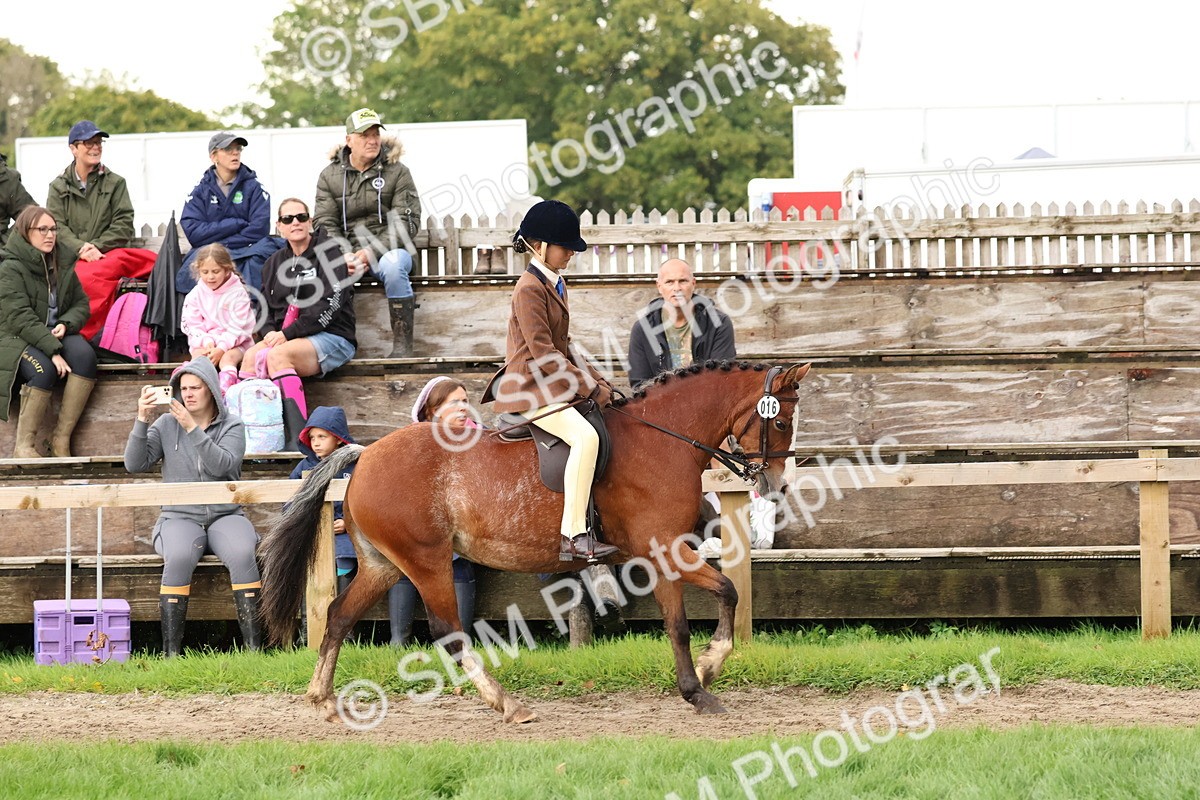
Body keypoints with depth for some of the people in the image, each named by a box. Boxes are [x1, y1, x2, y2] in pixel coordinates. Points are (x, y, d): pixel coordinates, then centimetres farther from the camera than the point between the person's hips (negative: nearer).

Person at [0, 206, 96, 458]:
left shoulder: (63, 264, 13)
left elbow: (81, 303, 14)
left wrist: (66, 325, -11)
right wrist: (53, 350, -26)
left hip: (56, 334, 5)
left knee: (85, 356, -27)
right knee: (43, 368, -36)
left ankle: (61, 440, -26)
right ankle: (23, 446, -26)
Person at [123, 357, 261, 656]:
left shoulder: (231, 427, 5)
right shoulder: (166, 425, 8)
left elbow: (223, 466, -14)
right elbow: (135, 464, -2)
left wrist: (193, 429, -20)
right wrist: (142, 420, -12)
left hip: (225, 516, 0)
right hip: (180, 517, 0)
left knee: (242, 554, -33)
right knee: (179, 557, -34)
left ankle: (253, 644, -31)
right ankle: (171, 651, -36)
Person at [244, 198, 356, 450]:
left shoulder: (328, 253, -1)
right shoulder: (273, 264, 19)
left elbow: (329, 305, -11)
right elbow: (267, 309, 19)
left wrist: (287, 334, -16)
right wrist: (271, 333, -6)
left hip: (332, 337, -6)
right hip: (283, 338, 6)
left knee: (278, 356, -34)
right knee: (251, 356, -25)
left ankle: (297, 439, -39)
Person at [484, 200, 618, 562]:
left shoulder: (555, 285, 18)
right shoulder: (530, 288, -13)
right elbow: (543, 354, -19)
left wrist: (597, 381, 9)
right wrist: (589, 387, -17)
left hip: (553, 386, 11)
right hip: (529, 389, -11)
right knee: (585, 437, -30)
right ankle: (573, 536, -34)